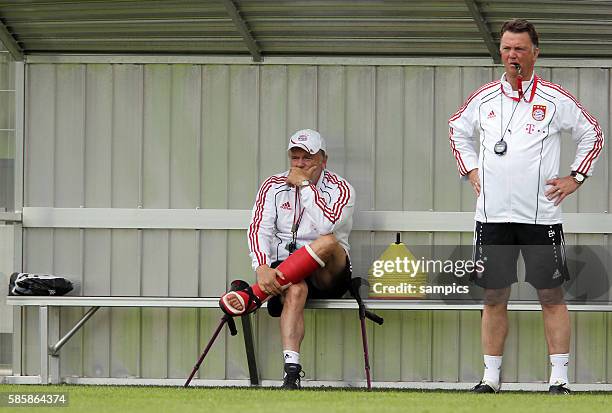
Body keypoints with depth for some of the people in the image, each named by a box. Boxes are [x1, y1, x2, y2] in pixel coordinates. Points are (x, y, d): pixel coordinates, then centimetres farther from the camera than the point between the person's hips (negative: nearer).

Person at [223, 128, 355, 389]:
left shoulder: (339, 189, -1)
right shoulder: (273, 187, 7)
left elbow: (326, 226, -22)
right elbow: (259, 229, -6)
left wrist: (305, 185, -15)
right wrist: (262, 268, -24)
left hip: (328, 275, -1)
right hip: (285, 269, 1)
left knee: (328, 242, -36)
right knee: (295, 291, -37)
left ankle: (253, 297, -36)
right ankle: (291, 373, -49)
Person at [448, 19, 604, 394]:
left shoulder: (554, 99, -1)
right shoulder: (484, 98, 8)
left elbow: (593, 135, 9)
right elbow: (458, 130, 26)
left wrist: (575, 178, 4)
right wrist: (471, 170, 15)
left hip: (541, 216, -3)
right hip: (493, 216, 3)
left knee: (552, 296, -1)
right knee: (494, 298, 6)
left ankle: (559, 378, 1)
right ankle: (491, 376, 13)